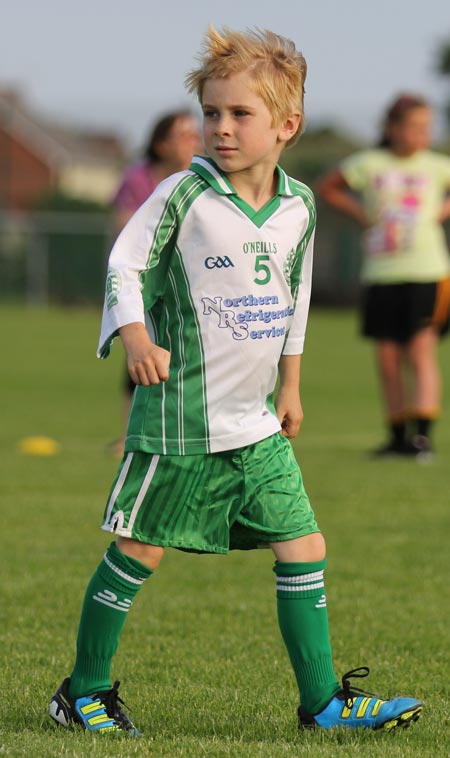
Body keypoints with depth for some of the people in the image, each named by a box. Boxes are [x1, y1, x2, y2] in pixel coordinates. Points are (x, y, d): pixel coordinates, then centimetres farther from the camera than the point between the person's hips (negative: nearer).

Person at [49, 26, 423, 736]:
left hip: (257, 425, 6)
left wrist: (290, 387, 23)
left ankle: (322, 700, 11)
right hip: (180, 418, -5)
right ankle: (82, 691, 14)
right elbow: (126, 267, -9)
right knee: (138, 550, 0)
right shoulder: (183, 195, -12)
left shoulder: (298, 206, 5)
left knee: (303, 547, 4)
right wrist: (137, 338, -26)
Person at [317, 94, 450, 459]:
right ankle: (399, 436, 14)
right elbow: (327, 186, 17)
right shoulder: (369, 164, 2)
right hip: (381, 274, 1)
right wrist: (361, 214, 5)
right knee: (388, 359, 4)